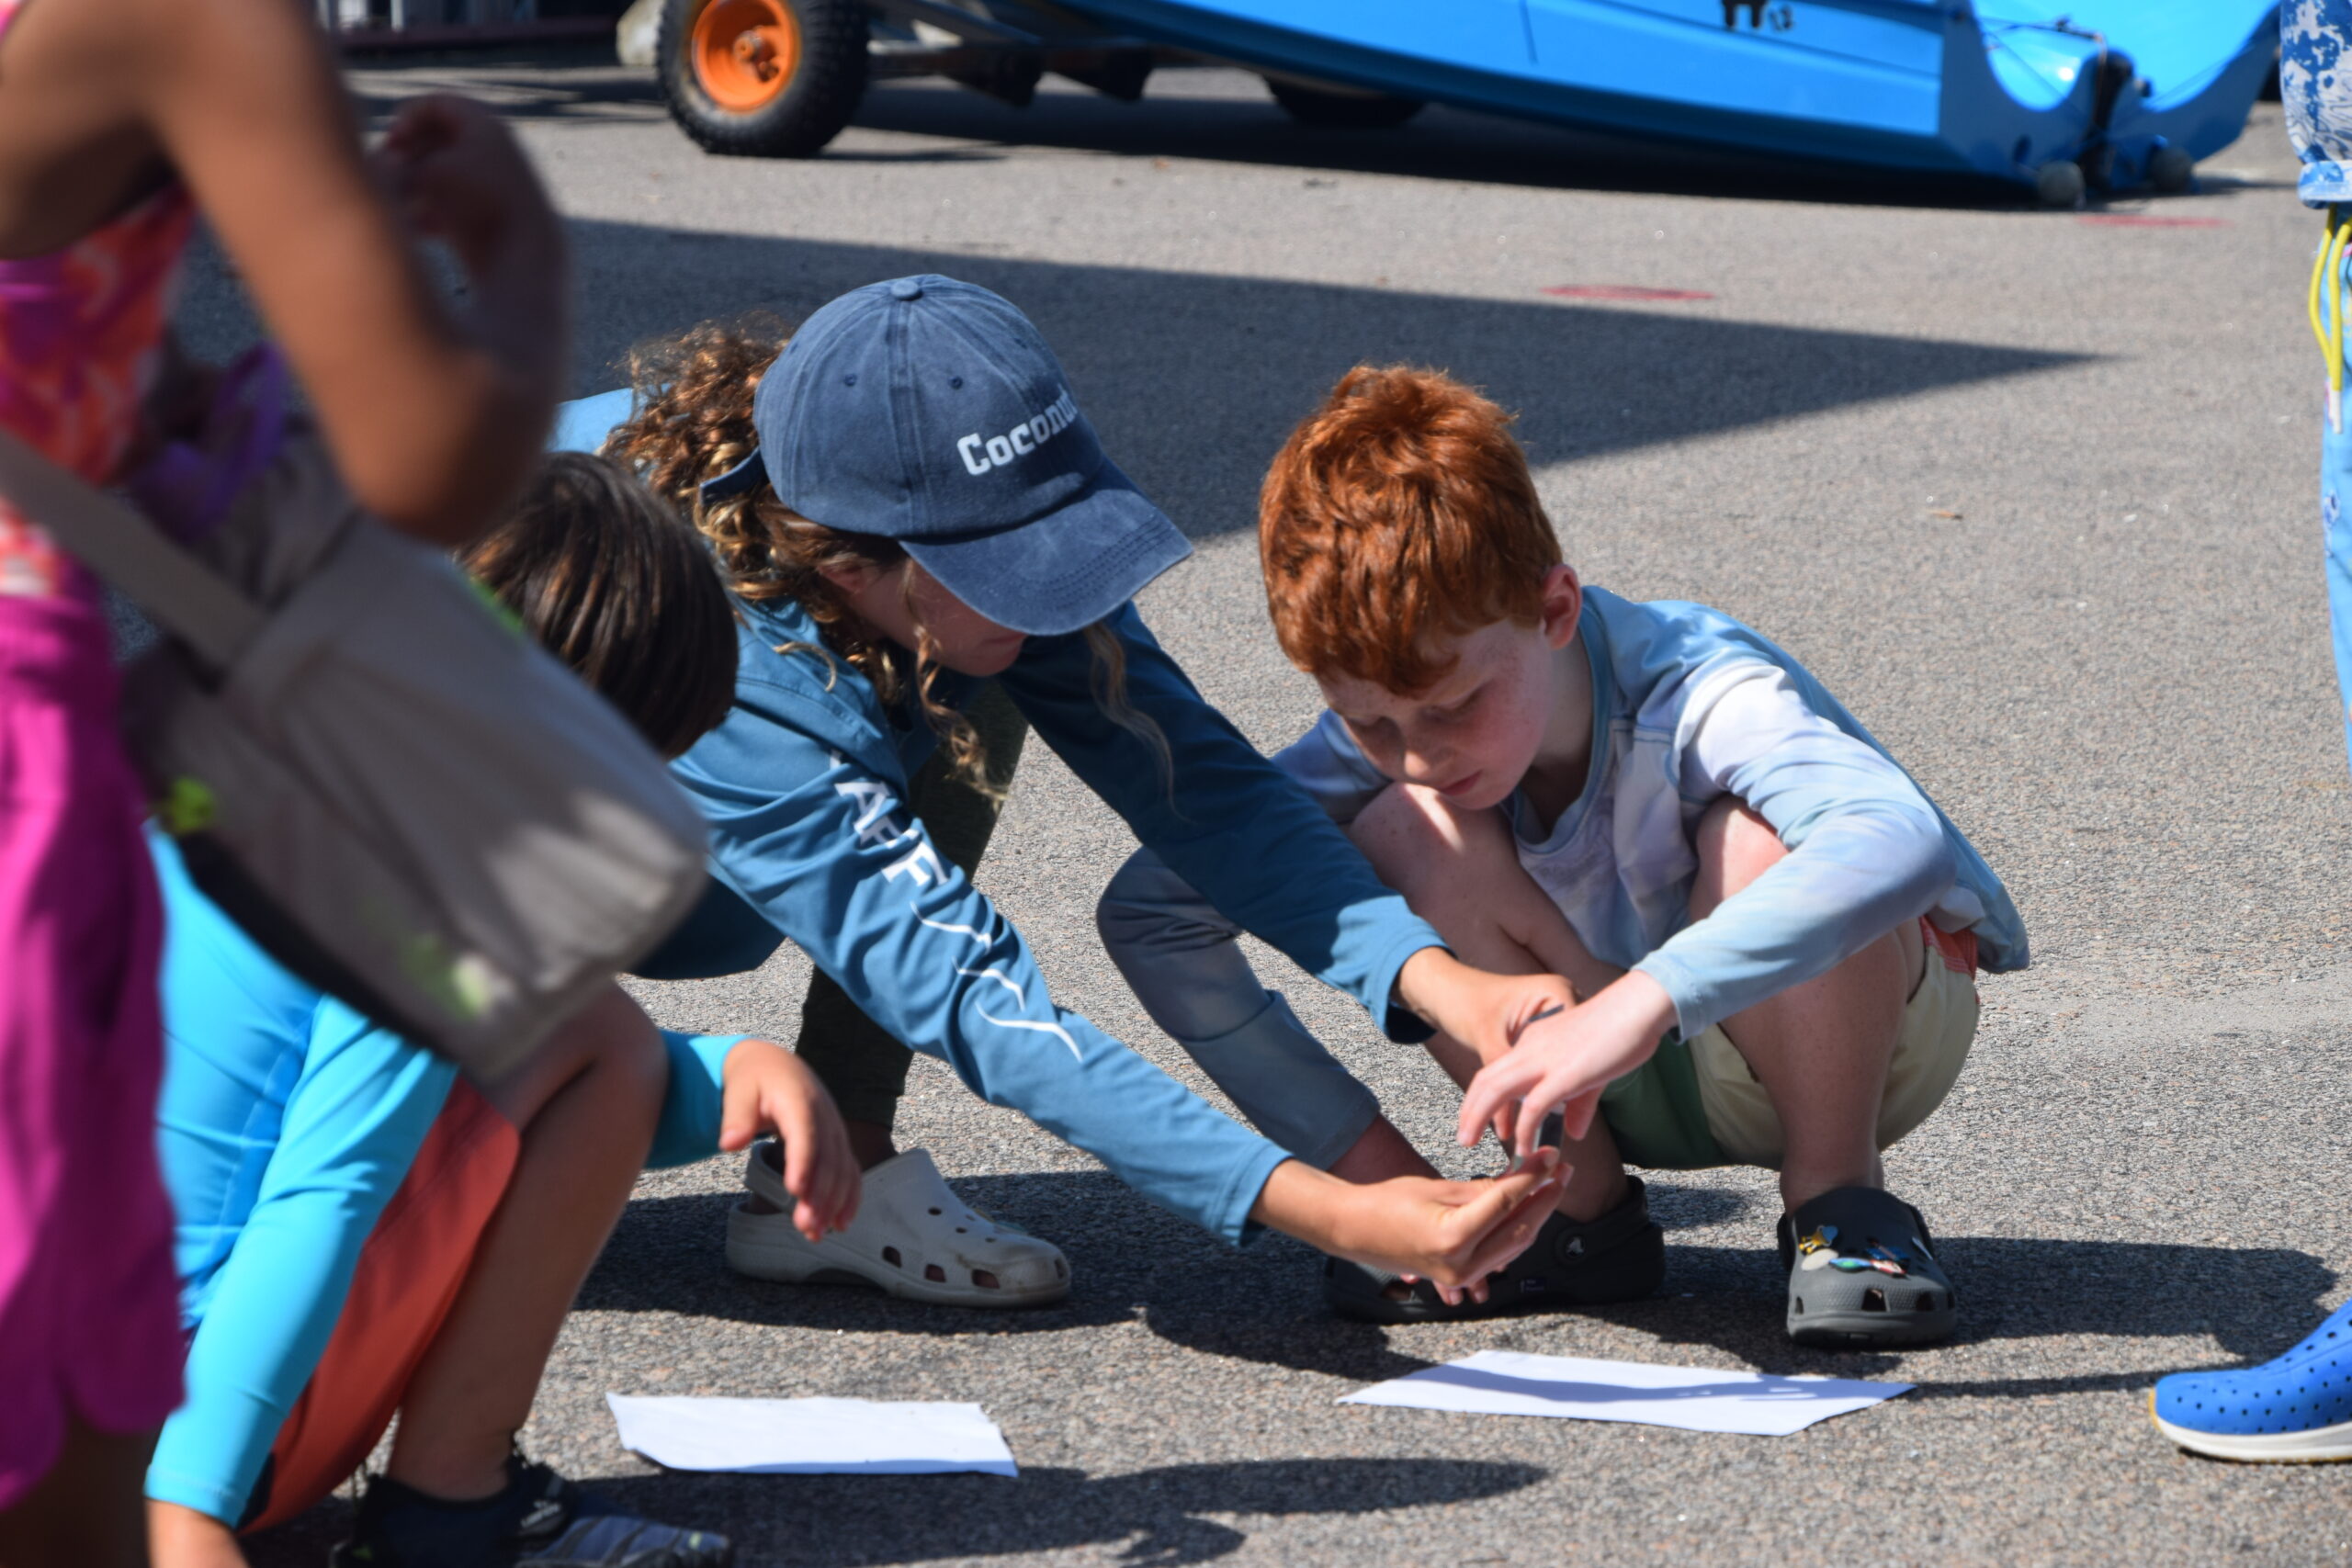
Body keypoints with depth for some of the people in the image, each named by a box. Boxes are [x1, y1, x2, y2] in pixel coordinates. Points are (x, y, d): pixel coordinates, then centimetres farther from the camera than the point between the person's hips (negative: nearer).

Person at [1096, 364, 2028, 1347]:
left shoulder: (1692, 692, -33)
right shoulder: (1389, 740, -18)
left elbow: (1906, 843, -53)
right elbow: (1149, 909, -17)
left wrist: (1644, 998, -63)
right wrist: (1355, 1147, -22)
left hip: (1833, 1037, -4)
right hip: (1639, 1087, 4)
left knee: (1757, 845, -37)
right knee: (1405, 835, -23)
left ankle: (1837, 1195, -12)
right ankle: (1586, 1211, -6)